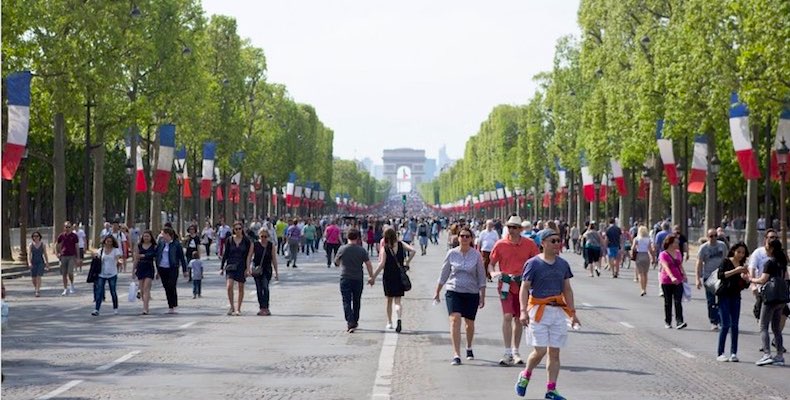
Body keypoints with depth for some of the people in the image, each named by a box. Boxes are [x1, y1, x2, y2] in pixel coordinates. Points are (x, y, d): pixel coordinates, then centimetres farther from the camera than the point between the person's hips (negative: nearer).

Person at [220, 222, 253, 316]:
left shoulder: (246, 240, 0)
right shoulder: (229, 240, 2)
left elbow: (248, 255, 1)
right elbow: (225, 254, 7)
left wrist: (248, 268, -5)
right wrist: (222, 267, 5)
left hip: (242, 266, 0)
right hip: (231, 265, 0)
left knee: (241, 288, 5)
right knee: (229, 286, -14)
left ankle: (238, 309, 16)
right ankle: (232, 307, 1)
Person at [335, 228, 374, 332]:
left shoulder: (342, 249, -5)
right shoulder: (362, 250, -5)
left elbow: (336, 261, 9)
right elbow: (368, 264, -4)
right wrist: (371, 277, 6)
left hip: (345, 278, -1)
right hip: (358, 279, 1)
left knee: (346, 301, -2)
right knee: (356, 301, 16)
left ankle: (350, 322, -16)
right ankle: (355, 321, 27)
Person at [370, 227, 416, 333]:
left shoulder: (385, 247, -9)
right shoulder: (401, 244, -2)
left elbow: (382, 264, -15)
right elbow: (413, 251, -12)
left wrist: (373, 276, -10)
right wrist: (407, 263, -2)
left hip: (388, 277, -1)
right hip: (399, 276, 1)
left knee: (389, 300, 15)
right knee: (397, 301, 3)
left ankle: (389, 322, 23)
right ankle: (399, 319, -23)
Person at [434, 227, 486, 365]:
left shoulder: (476, 255, -2)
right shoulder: (452, 253, 0)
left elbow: (481, 276, 3)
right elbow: (444, 274, 9)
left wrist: (482, 296, 0)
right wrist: (437, 292, 12)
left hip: (472, 293, 1)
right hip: (453, 291, -1)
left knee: (469, 322, 13)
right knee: (455, 319, -16)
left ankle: (469, 348, 40)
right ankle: (456, 355, -19)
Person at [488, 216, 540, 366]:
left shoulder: (529, 244, 0)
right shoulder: (500, 244, -1)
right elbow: (491, 264, 7)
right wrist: (493, 273, -15)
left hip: (523, 285, 2)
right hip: (506, 284, -2)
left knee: (519, 319, 11)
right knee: (507, 316, -15)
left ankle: (515, 352, 24)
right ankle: (508, 353, -13)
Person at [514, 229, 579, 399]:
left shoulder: (563, 264, 10)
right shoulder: (533, 263, -5)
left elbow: (567, 289, 16)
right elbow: (524, 288, -8)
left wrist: (572, 312, 12)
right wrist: (523, 311, -20)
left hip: (558, 310, 5)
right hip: (539, 309, -5)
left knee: (555, 352, 3)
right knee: (540, 351, -8)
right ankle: (525, 376, 20)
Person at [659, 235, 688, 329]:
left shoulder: (678, 253, 10)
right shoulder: (663, 254, -9)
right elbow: (666, 267, -22)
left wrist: (684, 275, 7)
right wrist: (672, 277, -36)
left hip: (678, 281, 4)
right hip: (666, 281, -3)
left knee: (678, 302, -8)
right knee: (668, 302, 6)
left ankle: (680, 321, -16)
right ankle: (667, 322, 17)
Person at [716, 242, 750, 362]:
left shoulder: (742, 265, 12)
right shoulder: (726, 261, -3)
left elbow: (744, 285, 12)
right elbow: (720, 275, -19)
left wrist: (745, 275, -8)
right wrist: (735, 271, -26)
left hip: (735, 297, 5)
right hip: (724, 295, -5)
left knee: (734, 325, 2)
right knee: (725, 324, -8)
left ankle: (733, 353, 6)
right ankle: (720, 353, -3)